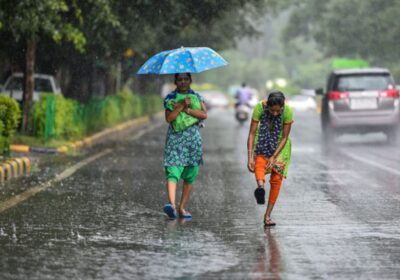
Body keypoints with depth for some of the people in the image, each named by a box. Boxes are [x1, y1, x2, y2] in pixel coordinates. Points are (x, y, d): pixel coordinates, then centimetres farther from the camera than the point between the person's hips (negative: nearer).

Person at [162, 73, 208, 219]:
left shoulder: (197, 97, 12)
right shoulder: (170, 98, 6)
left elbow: (204, 114, -4)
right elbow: (169, 118, -8)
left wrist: (186, 109, -11)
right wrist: (183, 105, -15)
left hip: (193, 140, 3)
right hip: (175, 139, -3)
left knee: (190, 176, 4)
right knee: (172, 173, -18)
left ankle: (182, 207, 12)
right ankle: (172, 205, -33)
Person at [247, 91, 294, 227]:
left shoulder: (287, 111, -27)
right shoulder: (259, 107, -28)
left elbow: (285, 137, -19)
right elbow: (252, 133, -26)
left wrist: (274, 157, -26)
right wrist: (250, 157, -32)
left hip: (280, 144, 0)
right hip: (263, 140, 0)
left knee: (277, 179, -6)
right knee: (259, 162, -32)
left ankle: (268, 215, 0)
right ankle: (260, 186, -60)